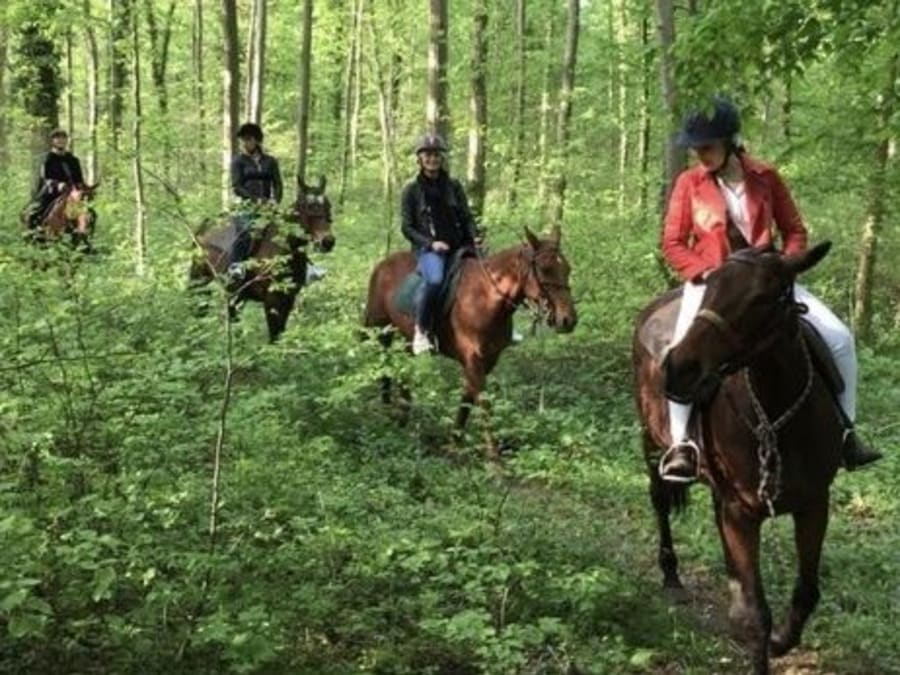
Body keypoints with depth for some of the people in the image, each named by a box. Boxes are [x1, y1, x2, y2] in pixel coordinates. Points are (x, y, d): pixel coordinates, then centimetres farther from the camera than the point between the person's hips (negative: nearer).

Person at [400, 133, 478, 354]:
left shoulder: (453, 186, 10)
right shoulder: (412, 189, 2)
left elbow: (466, 219, 12)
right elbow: (407, 227, 0)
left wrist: (473, 241, -7)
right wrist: (431, 243, -15)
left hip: (457, 246, 4)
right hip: (427, 248, -4)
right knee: (434, 279, -36)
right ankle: (421, 331, -23)